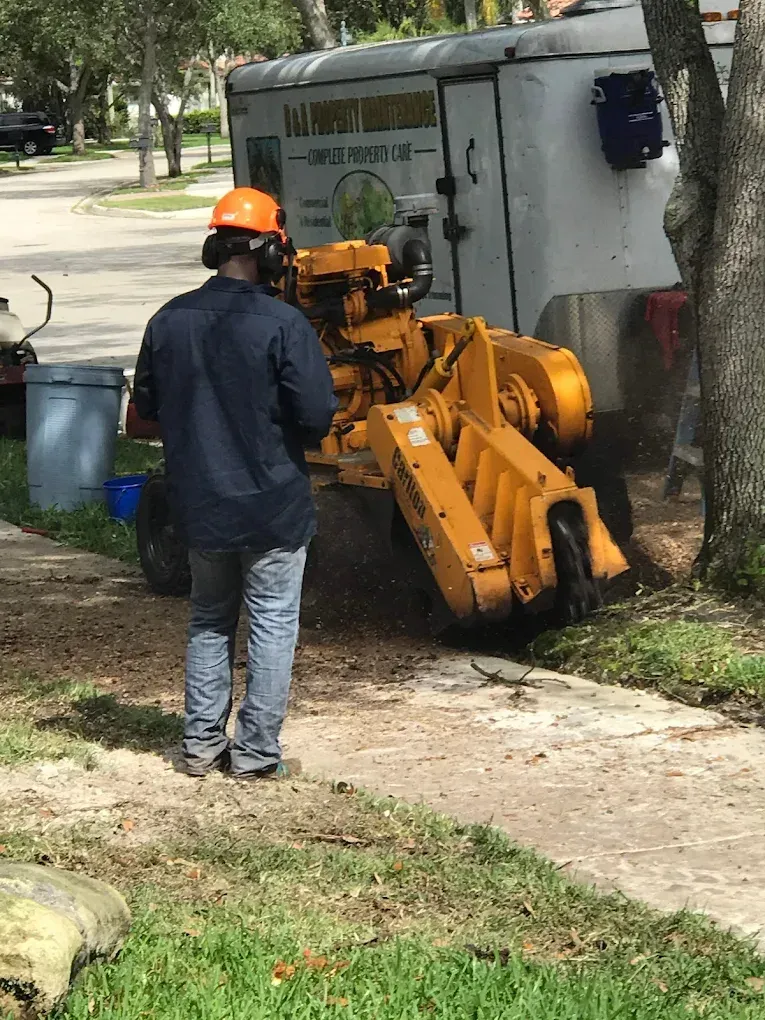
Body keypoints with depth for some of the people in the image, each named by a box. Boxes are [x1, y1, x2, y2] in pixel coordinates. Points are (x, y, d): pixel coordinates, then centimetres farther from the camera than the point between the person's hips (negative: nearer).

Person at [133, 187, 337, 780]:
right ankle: (256, 754, 8)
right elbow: (317, 414, -17)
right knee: (273, 626, 6)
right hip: (272, 505, -5)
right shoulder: (282, 324, -17)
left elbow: (147, 405, 7)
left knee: (210, 621, 19)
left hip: (199, 505, 5)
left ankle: (202, 745, 21)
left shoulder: (170, 321, -3)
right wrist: (288, 434, 5)